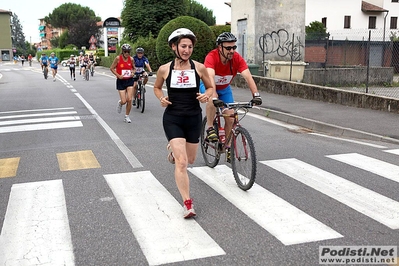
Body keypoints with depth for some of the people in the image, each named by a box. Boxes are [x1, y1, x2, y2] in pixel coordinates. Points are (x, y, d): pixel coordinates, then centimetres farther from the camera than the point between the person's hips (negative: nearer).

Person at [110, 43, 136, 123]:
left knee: (129, 99, -8)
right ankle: (120, 103, 34)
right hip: (121, 81, -2)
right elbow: (112, 68, -2)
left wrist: (133, 73, -5)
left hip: (129, 80, 2)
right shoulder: (118, 58, -8)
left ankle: (127, 116, 10)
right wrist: (118, 75, -14)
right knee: (124, 101, -6)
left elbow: (134, 68, 16)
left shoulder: (131, 59, 0)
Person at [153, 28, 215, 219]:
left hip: (193, 118, 2)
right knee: (182, 162, -13)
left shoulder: (199, 68, -4)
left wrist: (207, 95, -13)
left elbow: (211, 88, 9)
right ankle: (187, 203, -3)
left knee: (190, 160, 18)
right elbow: (156, 87, 13)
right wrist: (161, 98, -7)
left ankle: (173, 149, 52)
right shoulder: (164, 69, -4)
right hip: (173, 118, -2)